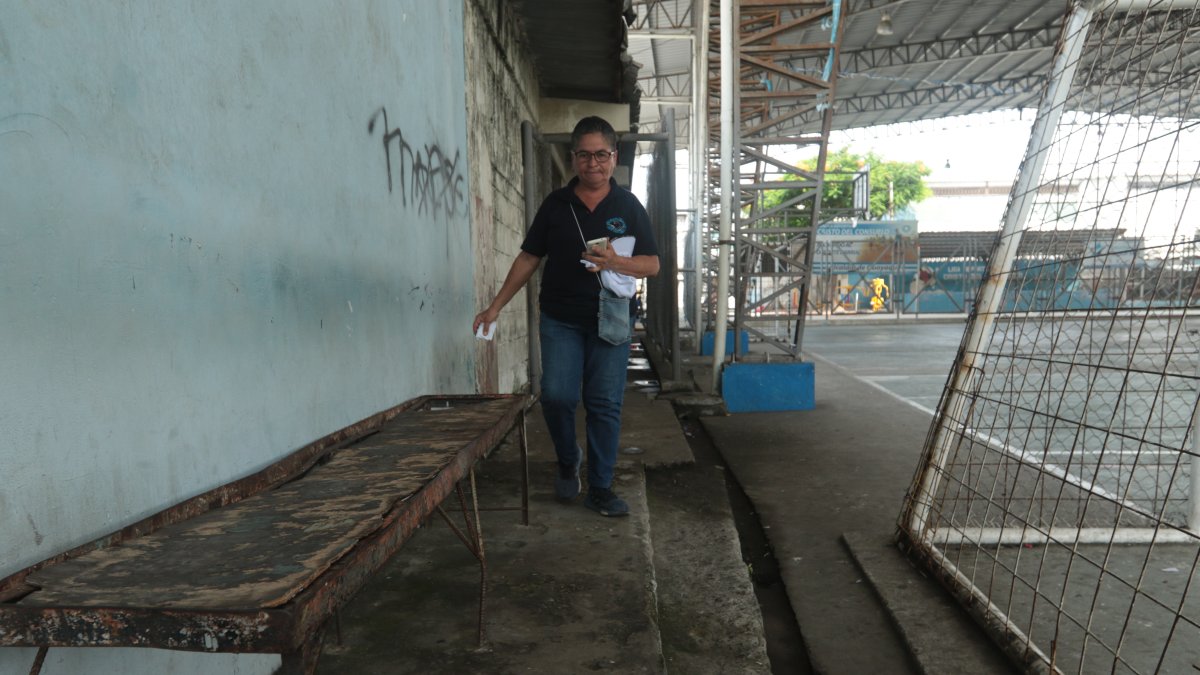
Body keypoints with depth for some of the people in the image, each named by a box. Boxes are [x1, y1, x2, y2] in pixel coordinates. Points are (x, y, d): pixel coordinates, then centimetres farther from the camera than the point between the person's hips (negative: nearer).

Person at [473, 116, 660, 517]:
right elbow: (528, 259, 8)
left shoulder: (628, 206, 3)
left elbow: (652, 265, 1)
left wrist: (616, 263, -19)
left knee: (605, 405, 1)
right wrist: (496, 306, 4)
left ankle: (600, 489, 14)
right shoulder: (555, 204, 5)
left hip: (610, 321, 0)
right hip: (560, 321, 0)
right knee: (556, 395, -11)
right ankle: (568, 461, 18)